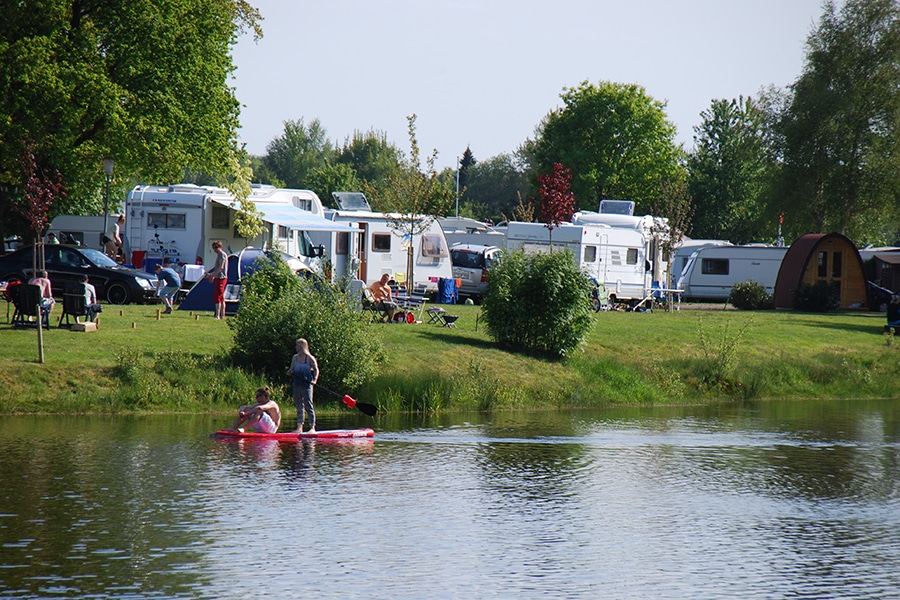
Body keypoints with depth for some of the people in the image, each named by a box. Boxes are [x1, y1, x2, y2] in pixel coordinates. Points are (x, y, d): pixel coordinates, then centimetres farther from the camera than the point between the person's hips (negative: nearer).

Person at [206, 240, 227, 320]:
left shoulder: (222, 255, -12)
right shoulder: (219, 255, 18)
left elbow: (221, 268, -19)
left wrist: (212, 275, -17)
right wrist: (210, 274, 21)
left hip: (221, 278, -11)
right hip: (219, 278, 11)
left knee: (217, 297, -12)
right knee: (221, 297, 11)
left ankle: (217, 315, -15)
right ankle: (222, 315, 14)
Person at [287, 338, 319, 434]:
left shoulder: (309, 358, -5)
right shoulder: (295, 358, 12)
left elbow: (316, 369, -3)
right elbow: (292, 370, 17)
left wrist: (315, 380, -18)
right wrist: (290, 372, -6)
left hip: (307, 385, -6)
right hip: (297, 384, 6)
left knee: (308, 406, -9)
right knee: (299, 407, 9)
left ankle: (312, 427, -8)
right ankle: (299, 427, 14)